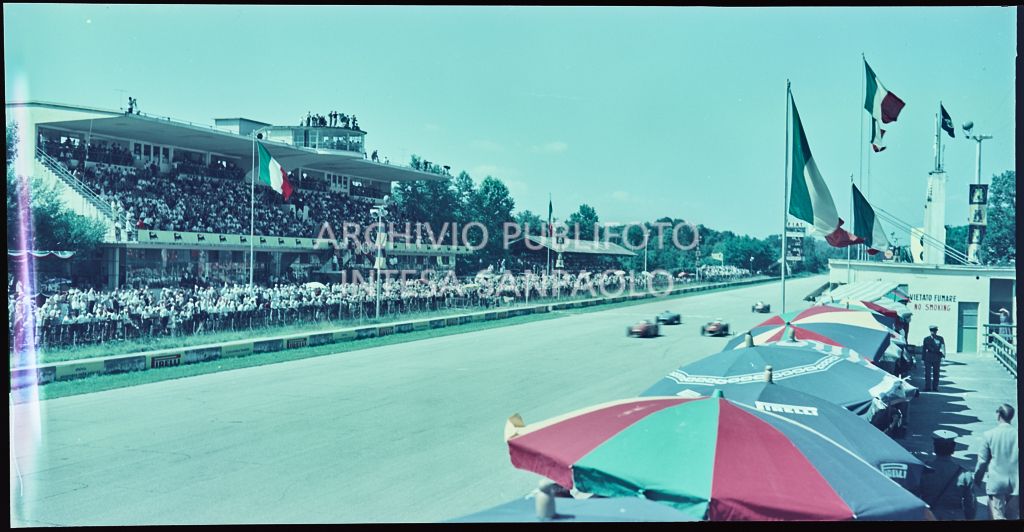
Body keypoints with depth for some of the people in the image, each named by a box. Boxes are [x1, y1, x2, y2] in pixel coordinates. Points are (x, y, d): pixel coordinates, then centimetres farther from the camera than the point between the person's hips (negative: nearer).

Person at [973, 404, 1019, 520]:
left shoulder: (989, 435, -7)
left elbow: (982, 461, -2)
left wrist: (977, 479, 12)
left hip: (996, 482, -2)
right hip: (1016, 483, 3)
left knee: (998, 516, 2)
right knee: (1013, 516, 14)